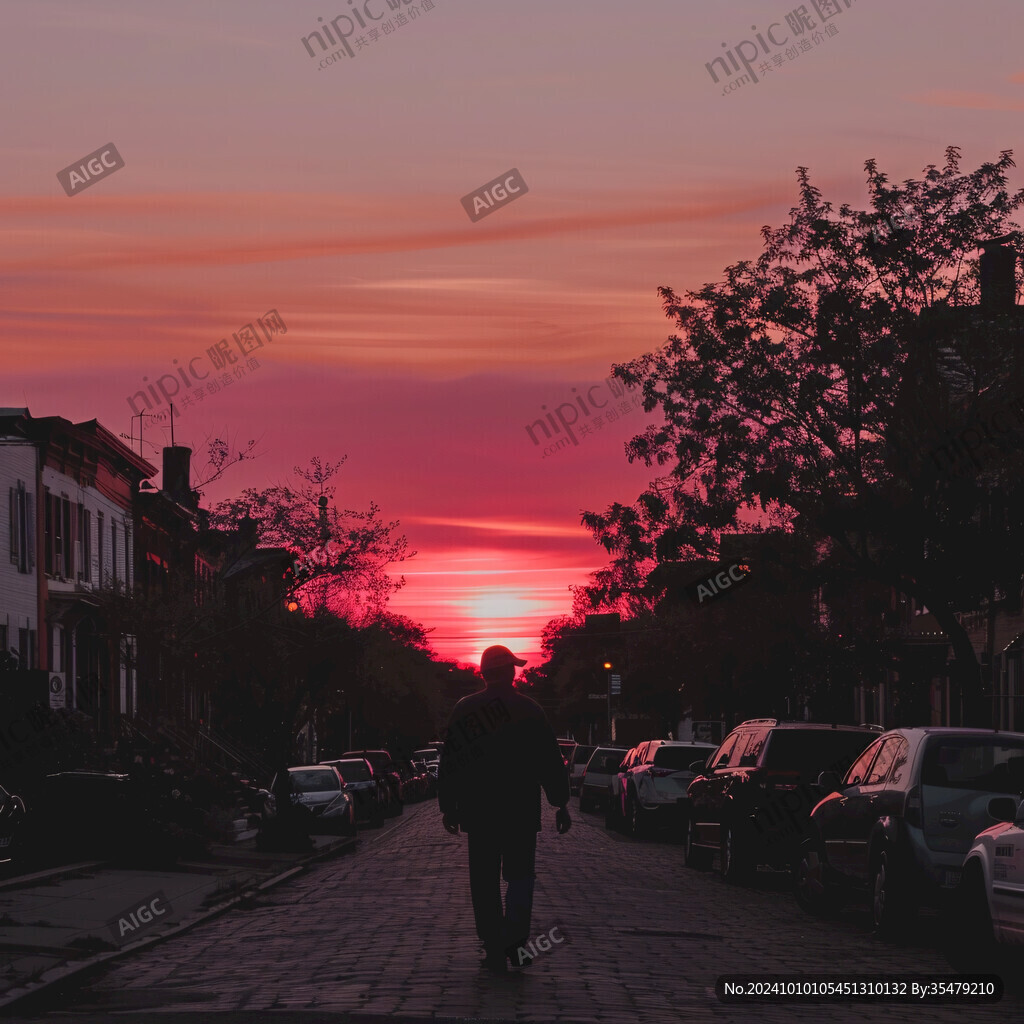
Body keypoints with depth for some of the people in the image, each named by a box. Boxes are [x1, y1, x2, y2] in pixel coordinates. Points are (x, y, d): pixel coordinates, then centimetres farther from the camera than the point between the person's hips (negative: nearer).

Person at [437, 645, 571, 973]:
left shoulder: (465, 710, -1)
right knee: (520, 876, 8)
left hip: (479, 812, 0)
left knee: (485, 882, 6)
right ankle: (515, 941, -12)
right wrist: (561, 805, 9)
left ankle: (494, 950, 4)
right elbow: (551, 763, 1)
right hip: (521, 811, 0)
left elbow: (449, 763, 2)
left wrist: (448, 807, 9)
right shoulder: (530, 710, -2)